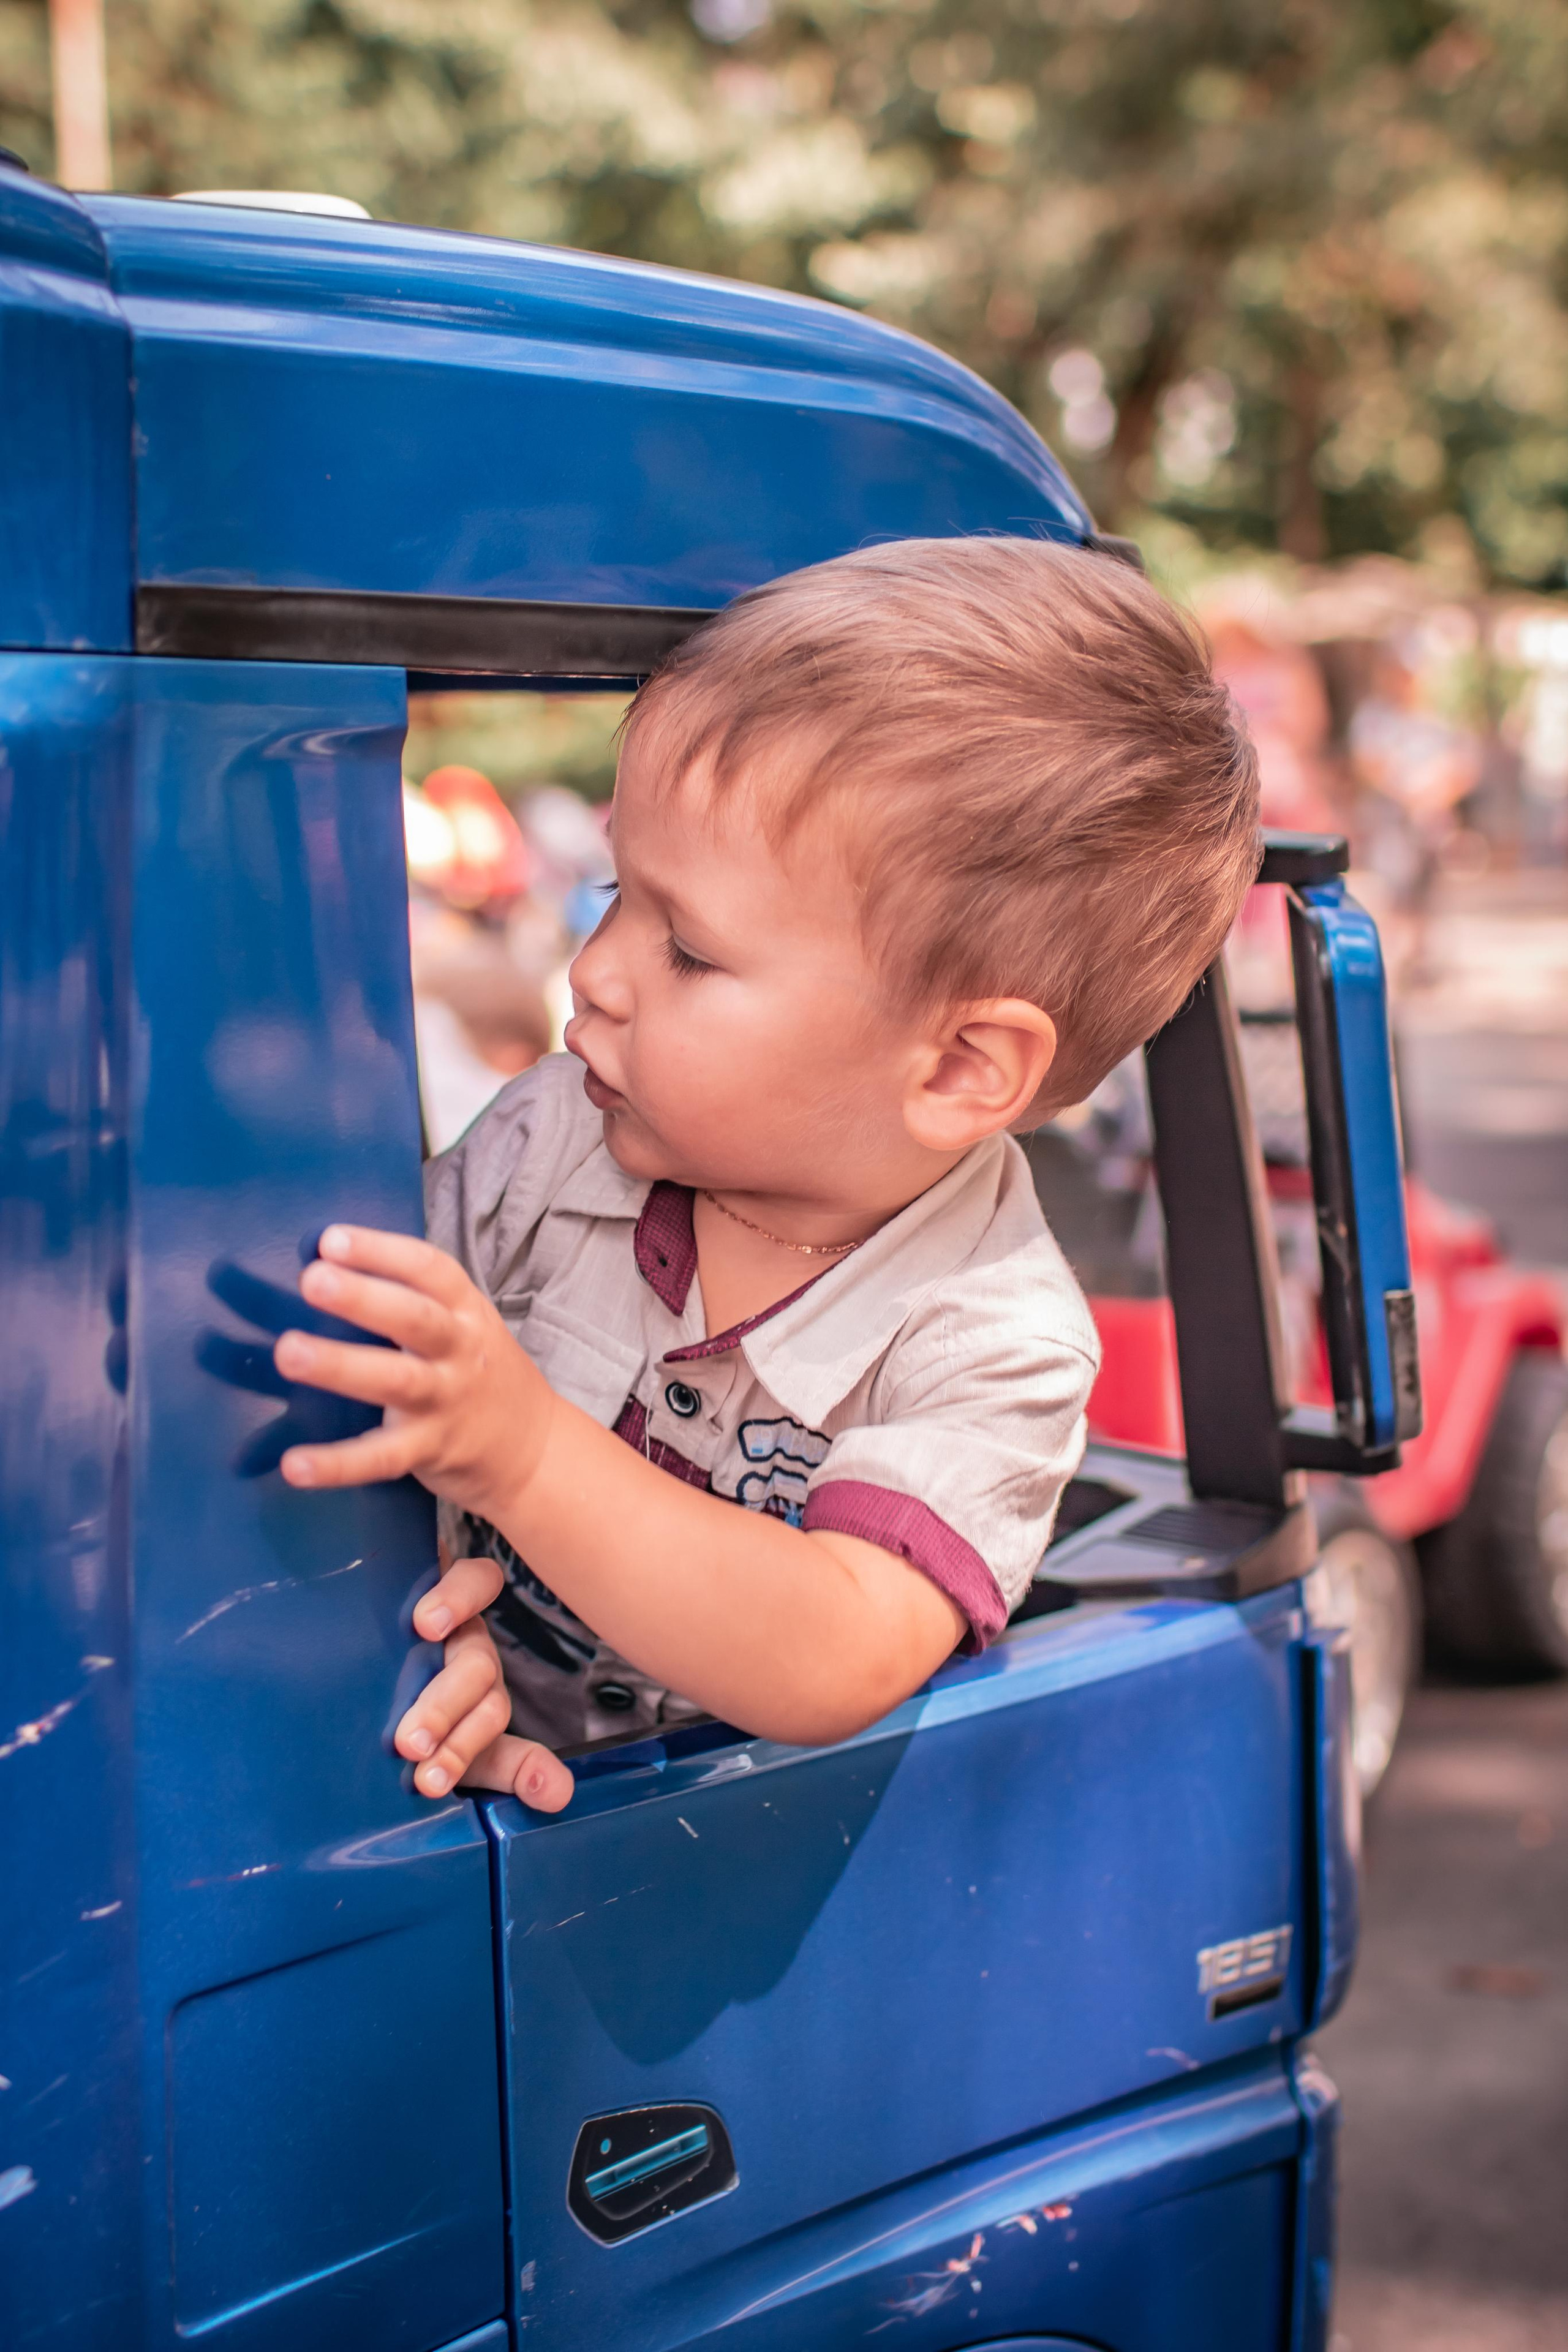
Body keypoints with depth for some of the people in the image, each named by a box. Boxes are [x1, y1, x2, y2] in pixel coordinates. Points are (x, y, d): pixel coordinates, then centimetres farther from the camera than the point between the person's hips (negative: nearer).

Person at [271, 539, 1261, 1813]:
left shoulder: (994, 1349, -19)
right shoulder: (556, 1136, -7)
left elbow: (831, 1668, -30)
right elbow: (356, 1379, -3)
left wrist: (522, 1448, -40)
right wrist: (405, 1619, -23)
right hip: (469, 1781, 4)